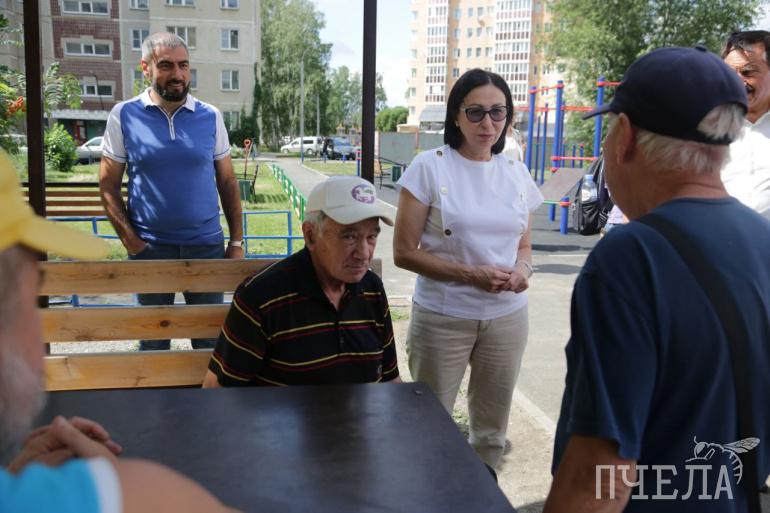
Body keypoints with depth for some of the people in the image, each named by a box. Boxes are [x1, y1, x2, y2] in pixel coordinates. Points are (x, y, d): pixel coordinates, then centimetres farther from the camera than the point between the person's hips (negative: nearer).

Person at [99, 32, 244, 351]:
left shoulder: (210, 117, 1)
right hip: (150, 249, -1)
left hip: (207, 244, 1)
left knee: (209, 337, 11)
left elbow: (227, 183, 6)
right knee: (153, 338, 14)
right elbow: (109, 186, 0)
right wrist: (131, 241, -9)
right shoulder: (124, 116, -3)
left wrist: (237, 242, 2)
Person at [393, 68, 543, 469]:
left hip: (507, 317, 4)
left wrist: (522, 269, -9)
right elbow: (404, 252, -11)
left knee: (492, 429, 18)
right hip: (443, 317, -4)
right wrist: (471, 275, -21)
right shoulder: (429, 167, -9)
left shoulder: (516, 173, 5)